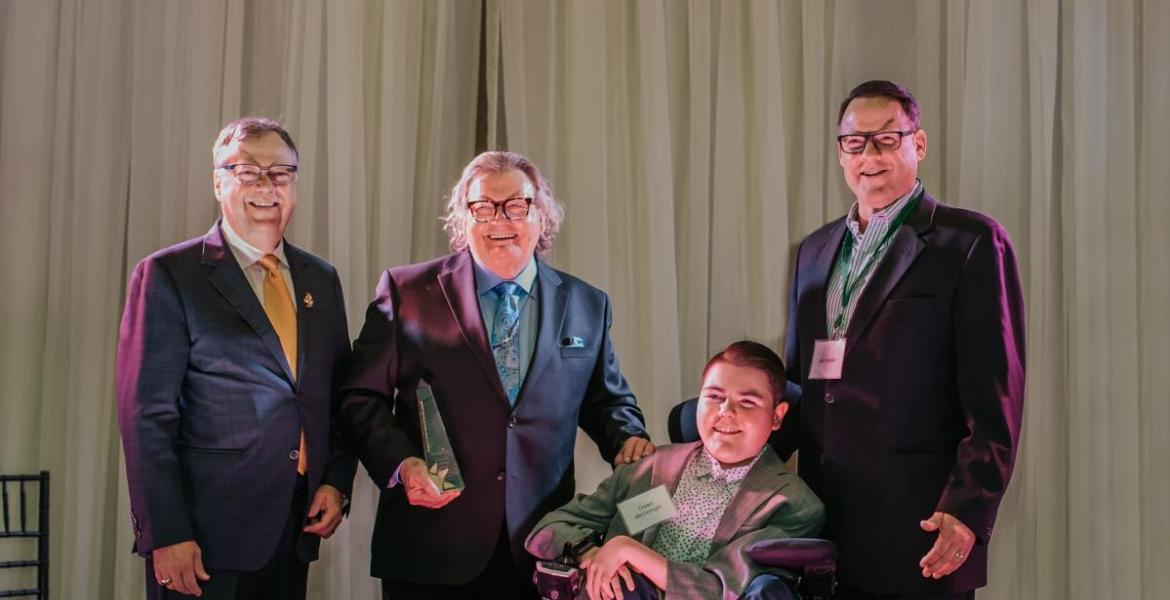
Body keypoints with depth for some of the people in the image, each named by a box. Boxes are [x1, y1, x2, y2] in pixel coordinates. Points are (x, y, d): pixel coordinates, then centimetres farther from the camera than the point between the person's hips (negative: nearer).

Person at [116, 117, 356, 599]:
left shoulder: (321, 279, 12)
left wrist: (337, 483, 3)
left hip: (295, 532, 5)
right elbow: (147, 415, -10)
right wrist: (166, 535, -14)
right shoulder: (168, 276, -5)